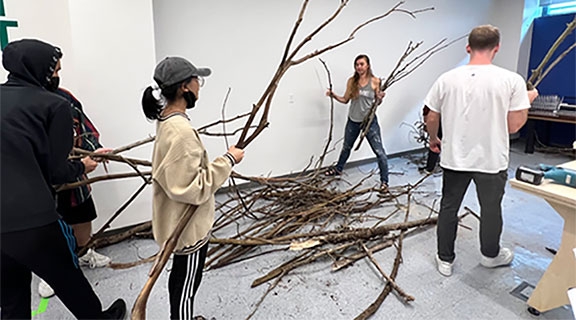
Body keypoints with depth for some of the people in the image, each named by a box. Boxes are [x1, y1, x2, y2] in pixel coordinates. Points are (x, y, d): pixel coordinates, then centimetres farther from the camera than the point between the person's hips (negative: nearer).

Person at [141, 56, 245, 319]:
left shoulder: (167, 120, 2)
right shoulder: (181, 131, -30)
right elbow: (192, 188, -30)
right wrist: (228, 160, -24)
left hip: (181, 220, 10)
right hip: (189, 226, -10)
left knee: (180, 278, 29)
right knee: (186, 286, 12)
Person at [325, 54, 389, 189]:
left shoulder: (375, 81, -9)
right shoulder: (351, 81, -2)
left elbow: (377, 102, -1)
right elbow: (345, 100, 6)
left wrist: (380, 98, -23)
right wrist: (333, 95, -9)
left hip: (370, 121, -3)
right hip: (353, 121, 3)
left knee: (379, 152, -3)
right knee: (346, 147, 23)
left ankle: (384, 181, 11)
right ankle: (338, 169, 45)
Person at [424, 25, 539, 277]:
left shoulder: (447, 79, -7)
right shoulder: (512, 80, -12)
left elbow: (431, 118, -1)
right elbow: (513, 126, -8)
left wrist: (433, 140, 18)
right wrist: (528, 99, 9)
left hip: (454, 158, 1)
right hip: (491, 160, -1)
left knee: (448, 208, 15)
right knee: (491, 210, 20)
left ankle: (445, 260, 26)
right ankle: (490, 255, 43)